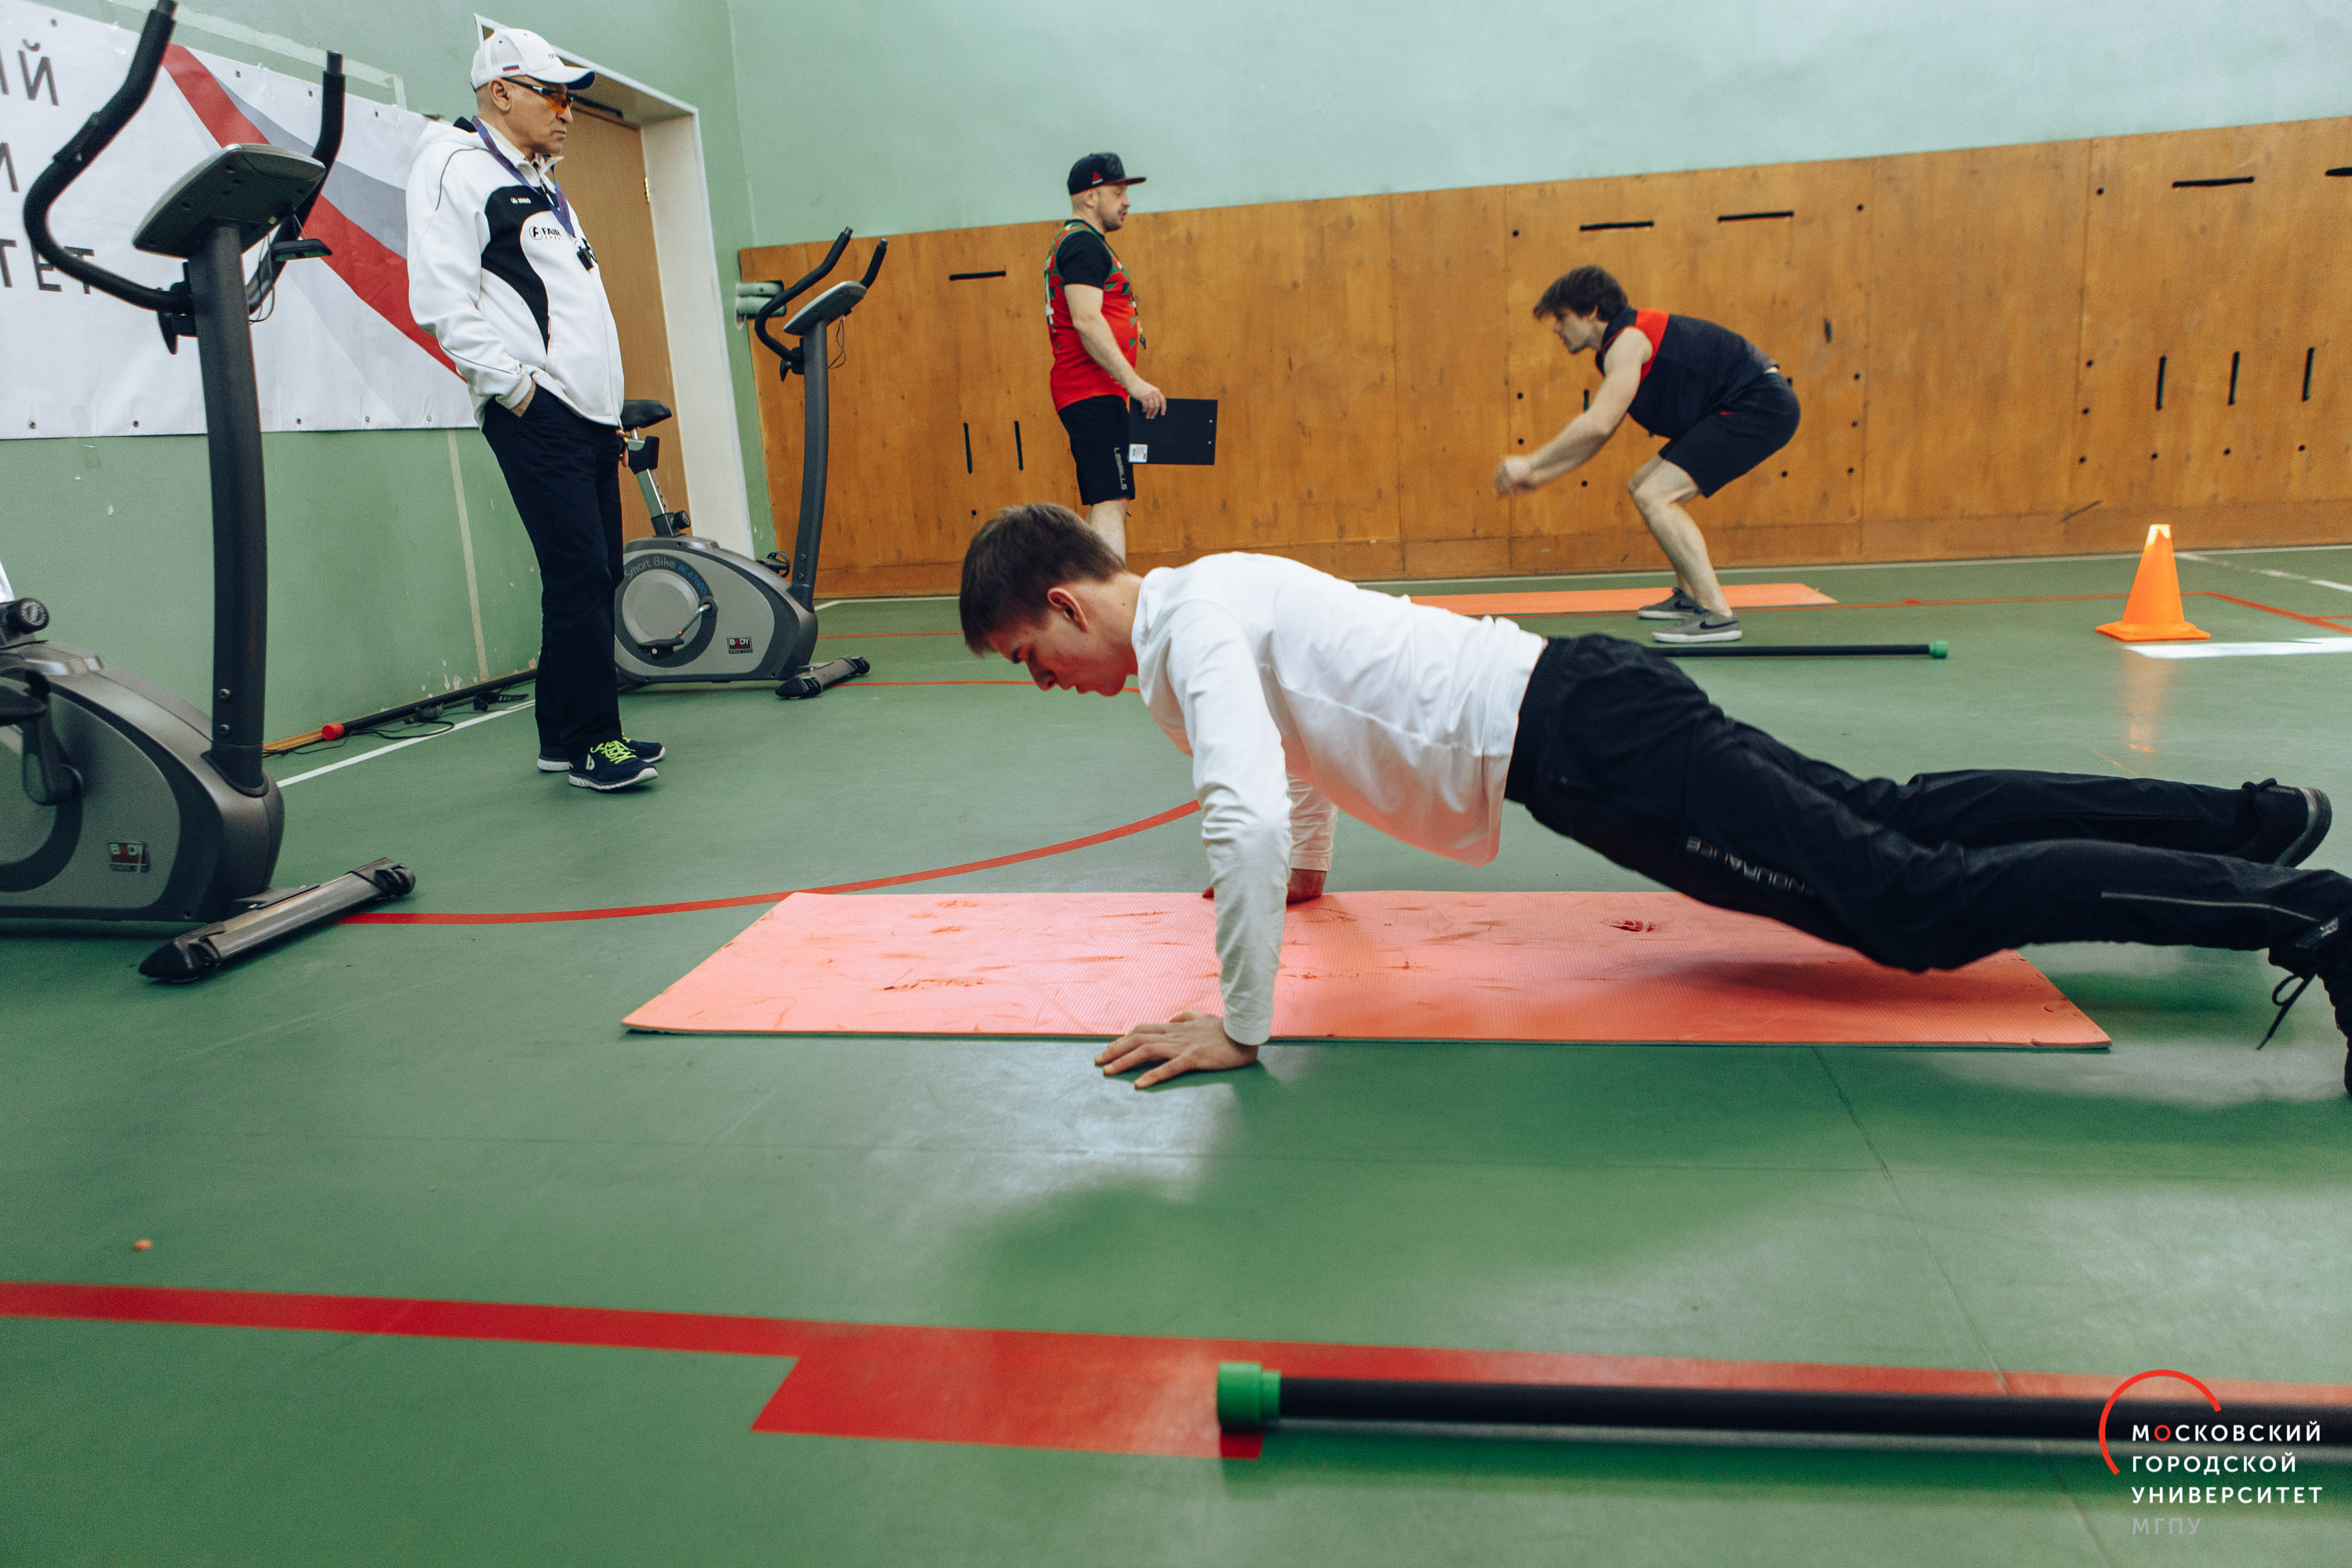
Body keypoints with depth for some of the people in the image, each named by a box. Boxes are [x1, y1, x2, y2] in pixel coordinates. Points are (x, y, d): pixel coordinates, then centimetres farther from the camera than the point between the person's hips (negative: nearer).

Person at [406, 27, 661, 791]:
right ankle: (592, 742, -6)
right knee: (579, 573, -12)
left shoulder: (541, 184, 26)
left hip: (590, 413, 9)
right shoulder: (454, 168, -2)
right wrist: (514, 385, -15)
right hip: (536, 414, -9)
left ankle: (562, 737, 14)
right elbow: (442, 303, -13)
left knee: (595, 576, 6)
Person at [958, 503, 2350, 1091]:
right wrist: (1308, 864, 38)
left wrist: (1241, 1026, -20)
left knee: (1920, 903, -8)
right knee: (1890, 822, 16)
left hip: (1581, 739, -9)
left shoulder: (1190, 631, -14)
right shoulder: (1216, 586, 16)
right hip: (1571, 701, 9)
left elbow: (1242, 817, -30)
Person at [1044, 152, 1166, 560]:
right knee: (1110, 501, -17)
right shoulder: (1084, 244, -9)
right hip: (1093, 393, -11)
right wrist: (1134, 381, -24)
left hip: (1092, 395, 11)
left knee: (1106, 504, 10)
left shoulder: (1079, 243, 24)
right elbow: (1086, 320, -21)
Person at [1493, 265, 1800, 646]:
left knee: (1654, 497, -17)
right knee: (1644, 484, 17)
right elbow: (1598, 434, 20)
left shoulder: (1628, 340, -16)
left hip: (1761, 407, -11)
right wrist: (1541, 476, 14)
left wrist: (1530, 463, -19)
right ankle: (1691, 596, 22)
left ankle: (1718, 615, -18)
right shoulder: (1619, 347, 16)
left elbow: (1596, 425, -27)